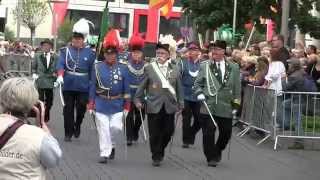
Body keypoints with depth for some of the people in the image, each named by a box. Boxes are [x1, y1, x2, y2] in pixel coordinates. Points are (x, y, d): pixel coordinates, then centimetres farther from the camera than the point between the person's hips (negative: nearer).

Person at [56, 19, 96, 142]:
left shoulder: (89, 53, 2)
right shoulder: (65, 50, 3)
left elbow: (92, 71, 5)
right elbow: (60, 64, -9)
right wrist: (60, 75, -28)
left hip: (83, 87, 0)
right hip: (68, 86, 1)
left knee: (81, 108, -1)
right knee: (68, 110, 6)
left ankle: (77, 125, 28)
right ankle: (68, 133, 15)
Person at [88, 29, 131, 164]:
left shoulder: (123, 69, 0)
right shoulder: (98, 67, -2)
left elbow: (126, 89, 4)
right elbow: (93, 87, 2)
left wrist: (126, 106, 2)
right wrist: (91, 105, 0)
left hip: (117, 105, 1)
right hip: (101, 104, -1)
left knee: (116, 127, -3)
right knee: (103, 130, 0)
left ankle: (111, 145, 26)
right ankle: (104, 153, 7)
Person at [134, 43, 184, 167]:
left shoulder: (174, 69, 6)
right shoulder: (149, 68, 1)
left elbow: (179, 88, 10)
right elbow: (142, 86, 3)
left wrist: (180, 104, 9)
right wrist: (138, 99, -3)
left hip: (169, 106, 2)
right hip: (154, 106, -2)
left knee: (168, 131, 5)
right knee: (154, 133, 1)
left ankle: (160, 150, 30)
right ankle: (156, 157, 13)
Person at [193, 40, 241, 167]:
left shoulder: (233, 68, 6)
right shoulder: (204, 66, 6)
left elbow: (237, 88, 9)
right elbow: (197, 83, 12)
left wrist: (236, 103, 6)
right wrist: (199, 93, -7)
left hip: (226, 107, 1)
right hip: (208, 106, -1)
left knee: (226, 132, 6)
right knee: (208, 132, -4)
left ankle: (218, 151, 34)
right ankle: (211, 157, 9)